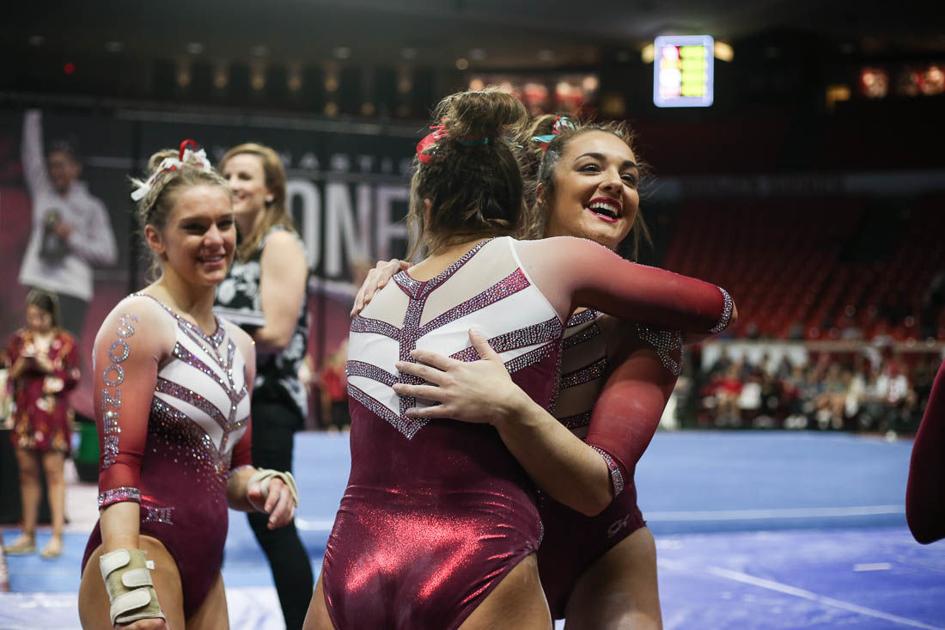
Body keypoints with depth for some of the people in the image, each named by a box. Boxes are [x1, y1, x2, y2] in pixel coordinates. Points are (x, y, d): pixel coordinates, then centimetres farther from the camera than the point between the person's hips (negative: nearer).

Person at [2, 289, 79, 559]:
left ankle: (57, 537, -4)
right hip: (25, 413, 4)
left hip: (53, 415, -4)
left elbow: (73, 379, -2)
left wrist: (48, 367, -13)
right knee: (27, 473, 7)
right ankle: (28, 535, 15)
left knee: (54, 472, -5)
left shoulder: (65, 341, -1)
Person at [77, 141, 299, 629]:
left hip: (204, 569, 8)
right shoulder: (138, 320, -7)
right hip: (144, 552, -8)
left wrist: (259, 486, 2)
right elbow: (117, 465, -14)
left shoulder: (239, 346, 17)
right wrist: (129, 589, -25)